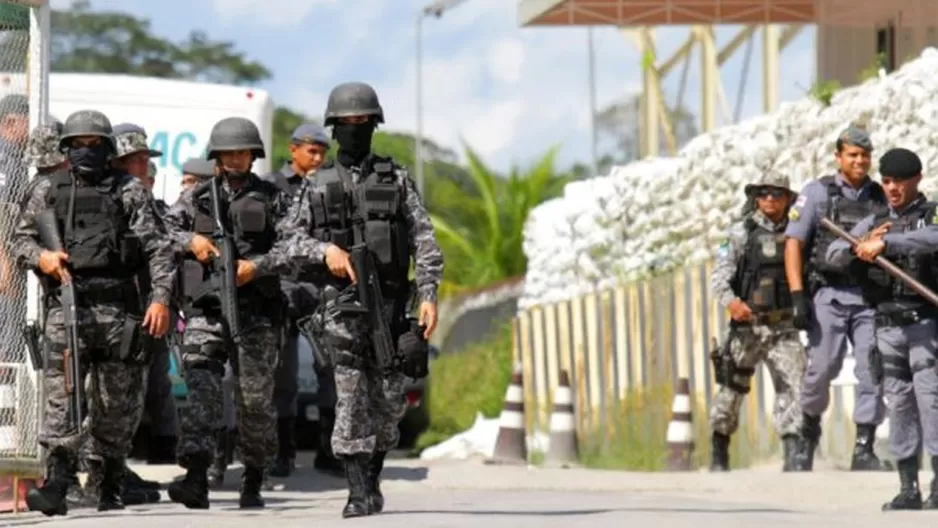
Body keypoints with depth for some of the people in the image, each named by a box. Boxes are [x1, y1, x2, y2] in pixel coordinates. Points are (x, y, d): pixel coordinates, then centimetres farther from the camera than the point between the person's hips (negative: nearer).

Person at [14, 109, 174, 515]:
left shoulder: (129, 191, 7)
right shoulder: (47, 190, 12)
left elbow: (157, 247, 2)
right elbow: (21, 238, 15)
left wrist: (161, 297, -10)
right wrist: (41, 256, -8)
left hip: (117, 305, 0)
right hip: (65, 302, 0)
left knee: (117, 400, 5)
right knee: (62, 391, -13)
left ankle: (107, 487, 17)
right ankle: (57, 484, -20)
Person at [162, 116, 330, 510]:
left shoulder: (271, 199, 8)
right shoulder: (196, 198, 13)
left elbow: (293, 244, -2)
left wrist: (257, 266, -15)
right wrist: (189, 240, -5)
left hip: (256, 313, -1)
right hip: (206, 309, 1)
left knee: (255, 400, 1)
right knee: (200, 389, -16)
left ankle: (253, 483, 17)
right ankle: (196, 478, -26)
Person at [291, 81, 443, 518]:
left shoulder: (397, 180, 8)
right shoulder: (316, 188, 10)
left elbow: (424, 241, 3)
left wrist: (429, 295, -7)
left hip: (390, 301, 1)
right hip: (341, 302, -1)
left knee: (389, 399, 3)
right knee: (351, 397, -11)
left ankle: (372, 478, 24)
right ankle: (359, 492, -12)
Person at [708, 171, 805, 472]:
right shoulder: (742, 233, 1)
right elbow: (719, 277, -5)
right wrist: (731, 301, -25)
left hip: (783, 327, 1)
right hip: (747, 325, -1)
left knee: (793, 385, -14)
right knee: (732, 388, 7)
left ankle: (793, 455, -16)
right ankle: (719, 452, 25)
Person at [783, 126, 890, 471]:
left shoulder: (881, 197, 11)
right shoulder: (817, 193, 2)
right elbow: (793, 244, -2)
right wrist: (798, 297, -11)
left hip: (870, 298, 2)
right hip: (829, 296, -2)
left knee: (873, 372, -7)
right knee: (822, 369, -1)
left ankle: (864, 451, -6)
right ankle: (809, 430, 27)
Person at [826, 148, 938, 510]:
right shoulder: (874, 222, 16)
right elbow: (834, 255, 8)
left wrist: (886, 243, -32)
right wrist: (861, 245, -13)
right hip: (887, 327, 5)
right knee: (900, 405, 5)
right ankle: (908, 488, 8)